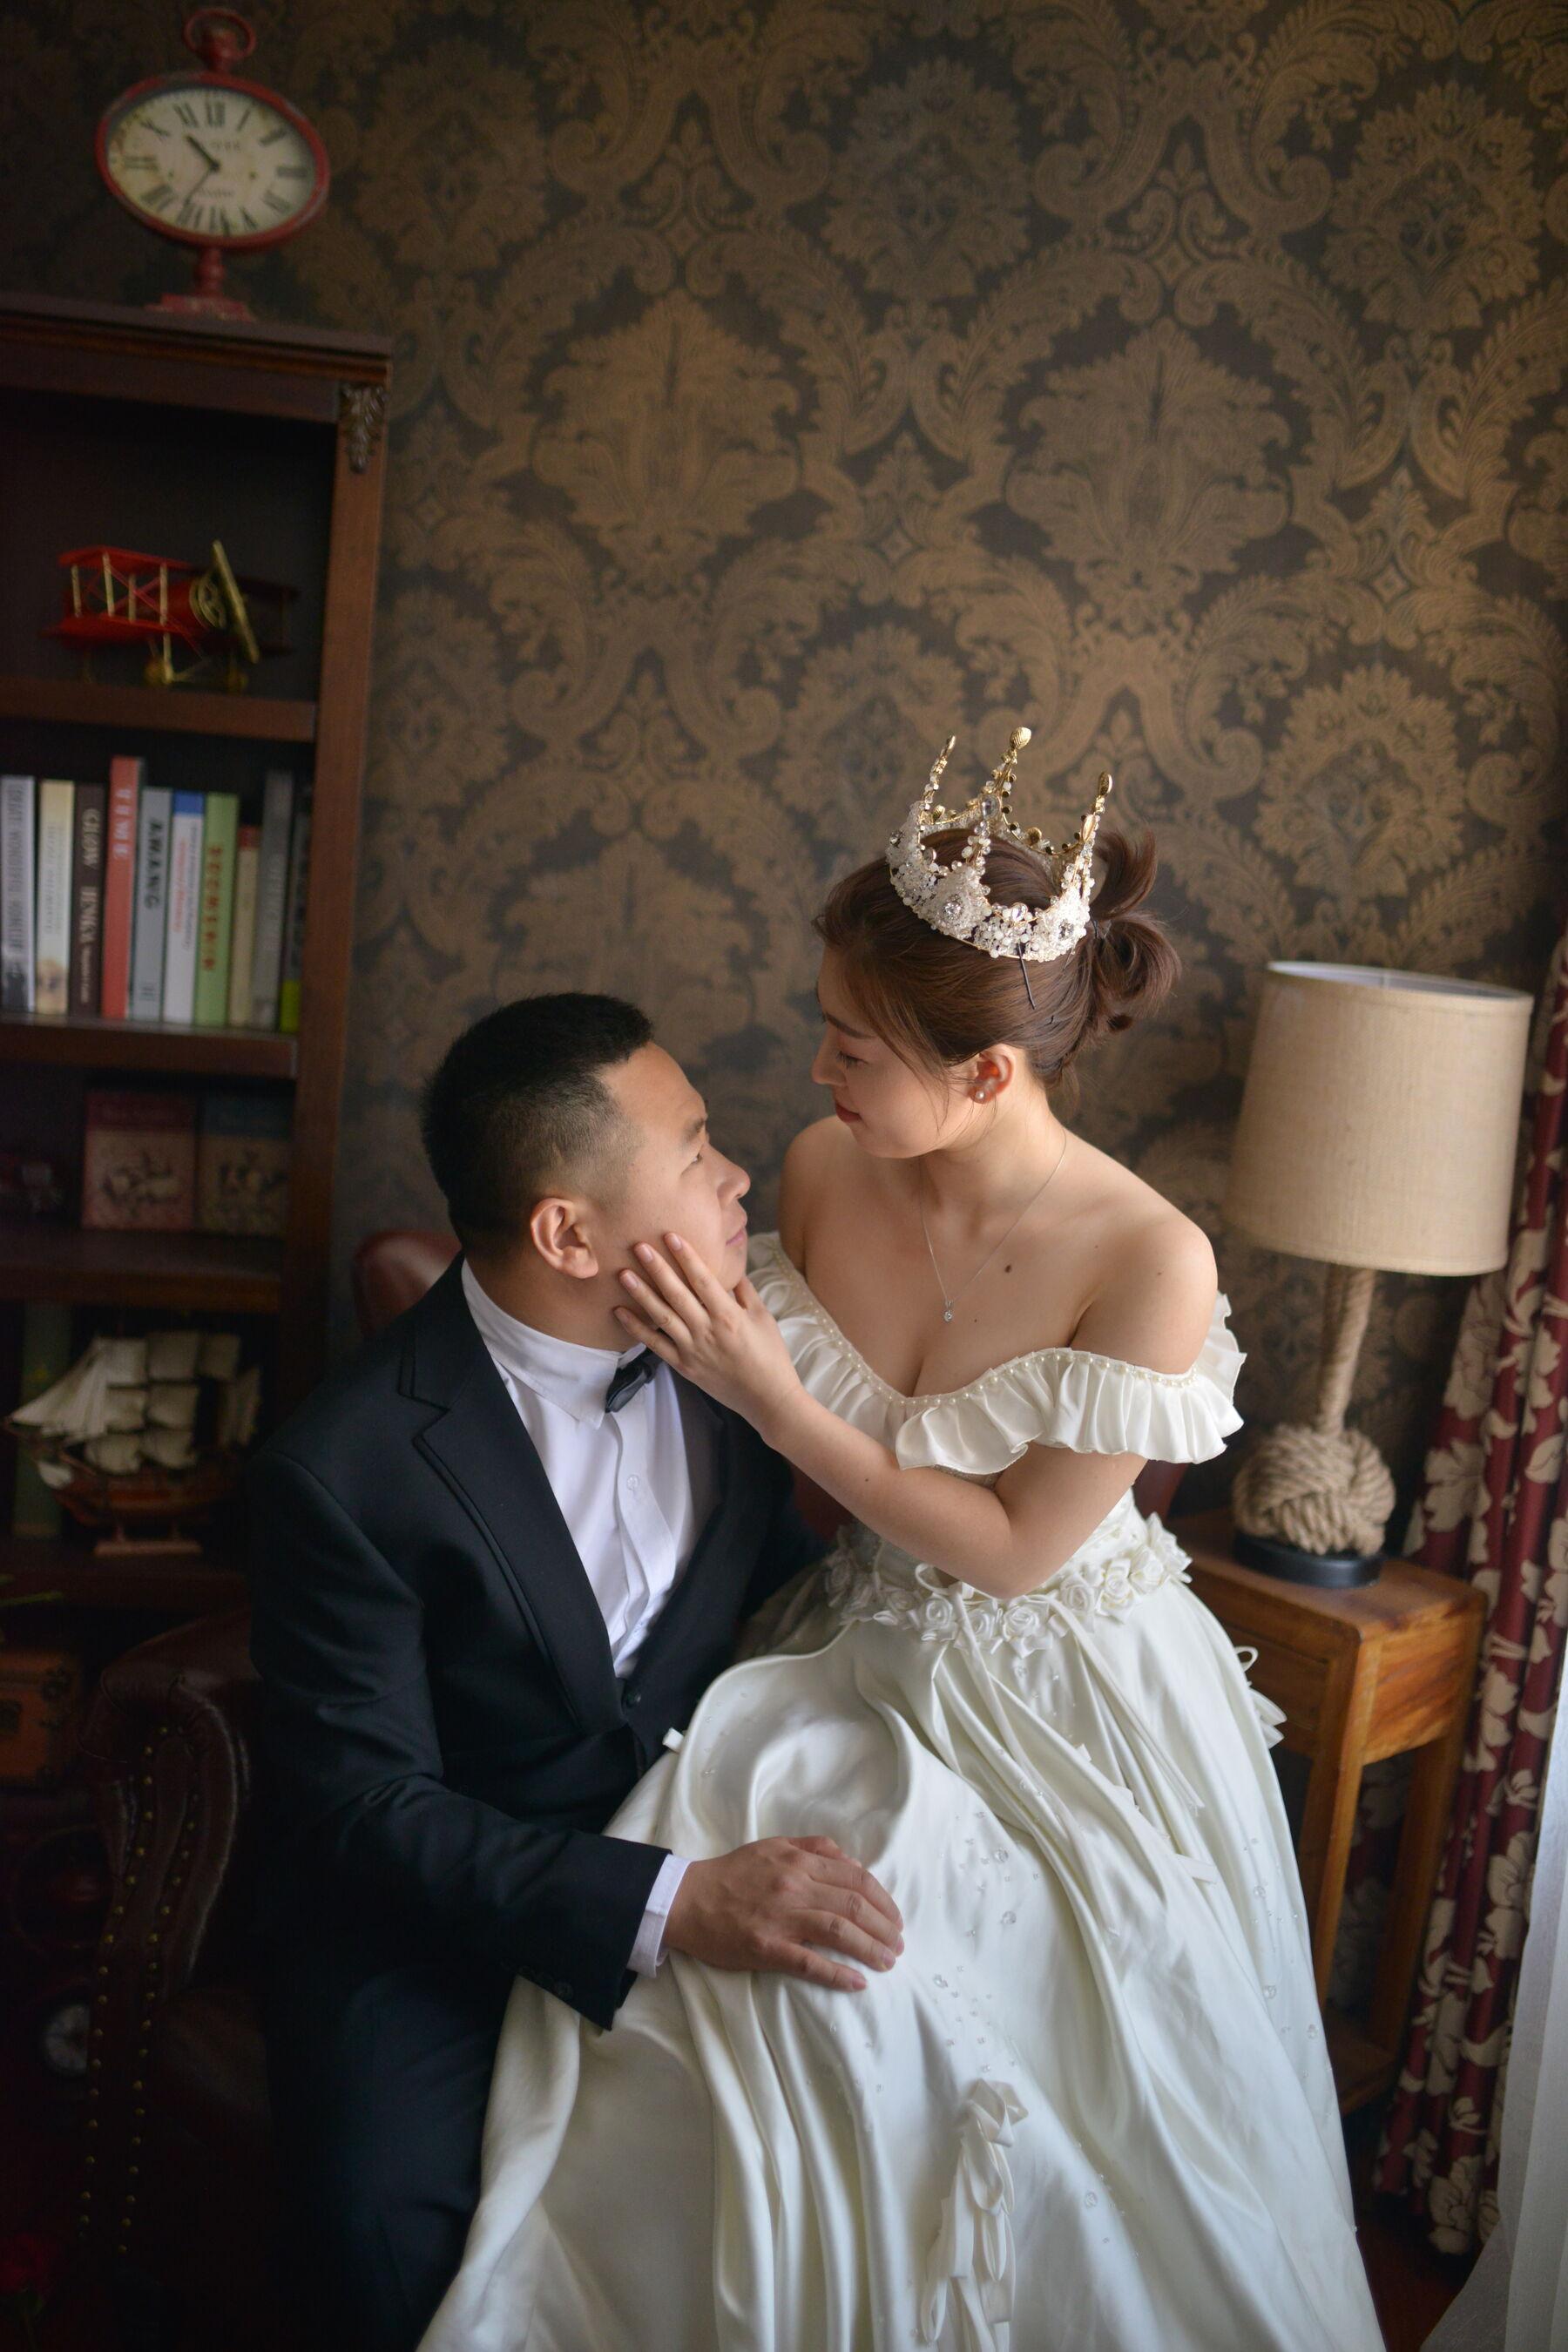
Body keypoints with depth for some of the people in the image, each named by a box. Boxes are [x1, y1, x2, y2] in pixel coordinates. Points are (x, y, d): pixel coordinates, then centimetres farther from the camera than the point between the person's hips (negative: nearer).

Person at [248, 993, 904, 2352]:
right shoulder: (345, 1469, -18)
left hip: (703, 1855, 4)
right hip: (441, 1907, -4)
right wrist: (665, 1908, -29)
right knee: (394, 2230, -28)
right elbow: (367, 1802, -17)